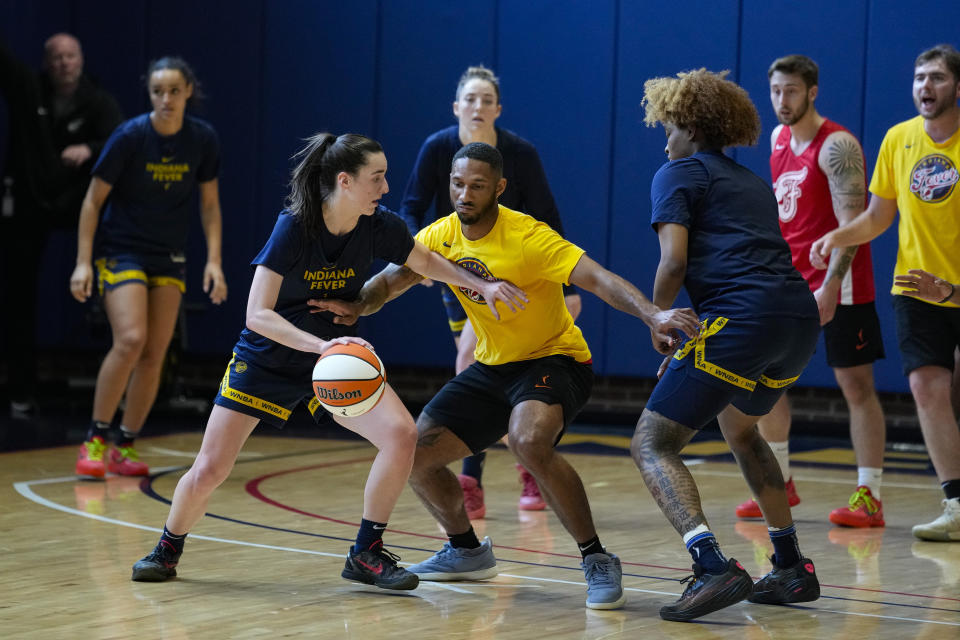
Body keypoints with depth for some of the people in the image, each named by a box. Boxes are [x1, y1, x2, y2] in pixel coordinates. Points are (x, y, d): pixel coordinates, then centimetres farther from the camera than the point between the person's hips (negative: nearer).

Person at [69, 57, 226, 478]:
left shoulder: (202, 140, -5)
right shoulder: (130, 136, -15)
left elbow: (209, 204, 6)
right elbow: (93, 200, -8)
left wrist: (213, 261, -2)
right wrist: (84, 261, -13)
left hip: (169, 258, 4)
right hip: (121, 251, -4)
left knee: (154, 355, 0)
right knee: (130, 340, -21)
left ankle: (125, 447, 13)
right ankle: (95, 441, -9)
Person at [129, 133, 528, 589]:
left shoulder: (378, 228, -11)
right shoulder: (294, 227, -24)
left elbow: (427, 263, 11)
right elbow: (257, 315, -29)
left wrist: (483, 285, -4)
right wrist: (320, 344, -42)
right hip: (266, 359, -4)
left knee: (401, 434, -18)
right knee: (209, 470, -6)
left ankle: (365, 554, -4)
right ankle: (168, 549, 24)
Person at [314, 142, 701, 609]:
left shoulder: (527, 237, -24)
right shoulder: (440, 237, -4)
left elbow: (598, 279, -32)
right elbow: (388, 282, 6)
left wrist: (653, 315, -49)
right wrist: (356, 306, -17)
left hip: (554, 359, -7)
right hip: (491, 366, 7)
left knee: (528, 441, -36)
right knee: (415, 453, 1)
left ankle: (597, 560, -21)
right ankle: (467, 552, 27)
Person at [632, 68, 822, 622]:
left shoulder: (679, 173, 7)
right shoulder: (751, 182, 29)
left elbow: (674, 261, -8)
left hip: (741, 320, -8)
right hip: (801, 317, 8)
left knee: (652, 445, -4)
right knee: (740, 427, 33)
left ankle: (714, 568, -25)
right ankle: (793, 570, 31)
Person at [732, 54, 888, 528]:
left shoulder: (837, 146, -15)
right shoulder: (779, 139, 10)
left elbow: (851, 222, -22)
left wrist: (830, 287, -29)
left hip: (839, 286, -8)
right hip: (790, 281, 8)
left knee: (856, 385, -4)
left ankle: (868, 498, -2)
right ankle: (780, 484, 19)